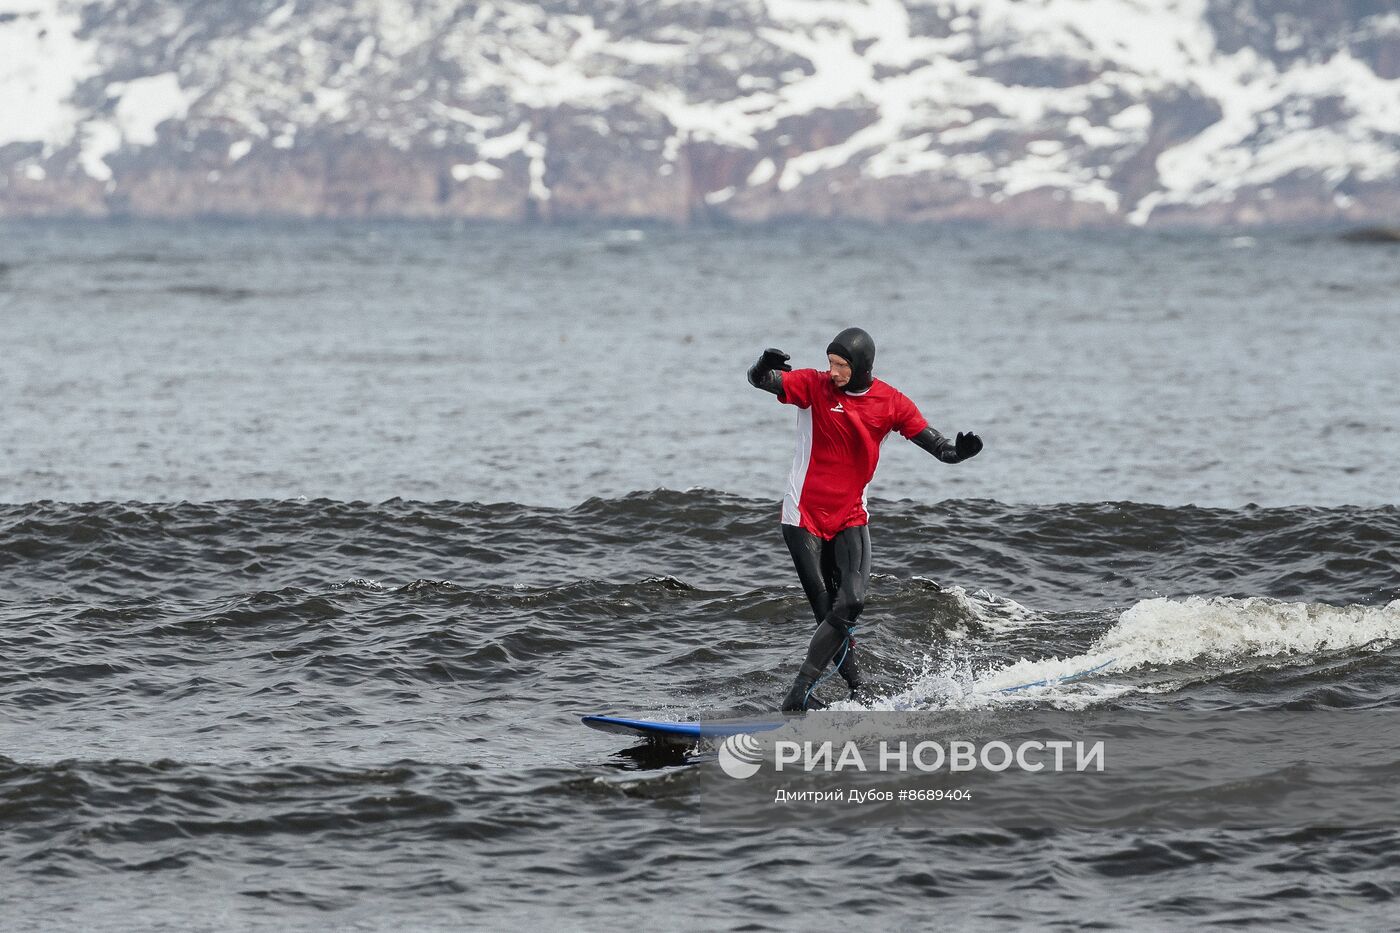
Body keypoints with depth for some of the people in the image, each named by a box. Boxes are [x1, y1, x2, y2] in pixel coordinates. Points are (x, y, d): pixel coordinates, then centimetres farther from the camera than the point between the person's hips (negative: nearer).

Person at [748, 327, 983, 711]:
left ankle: (798, 695, -10)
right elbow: (760, 380, -22)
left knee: (850, 603, -13)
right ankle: (857, 688, 9)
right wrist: (765, 367, -47)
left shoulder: (891, 403, -2)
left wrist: (958, 451, -26)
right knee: (828, 610, -3)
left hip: (850, 517, 2)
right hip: (805, 515, -2)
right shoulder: (814, 385, -9)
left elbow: (934, 443, -2)